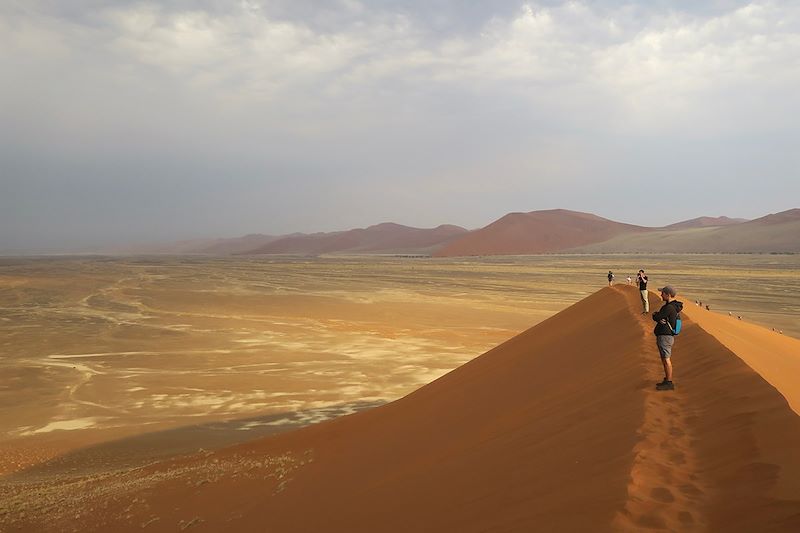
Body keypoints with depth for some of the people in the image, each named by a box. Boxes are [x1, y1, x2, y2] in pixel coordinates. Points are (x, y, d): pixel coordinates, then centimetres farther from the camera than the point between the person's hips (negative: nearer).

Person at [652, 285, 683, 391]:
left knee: (666, 359, -8)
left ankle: (669, 383, -5)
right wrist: (659, 318, -11)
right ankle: (667, 380, 24)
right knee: (665, 359, 16)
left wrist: (655, 315, 4)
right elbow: (657, 317, 11)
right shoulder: (672, 306, 16)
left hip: (665, 336, -11)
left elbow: (656, 317, -17)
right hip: (666, 336, 11)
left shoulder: (669, 308, -19)